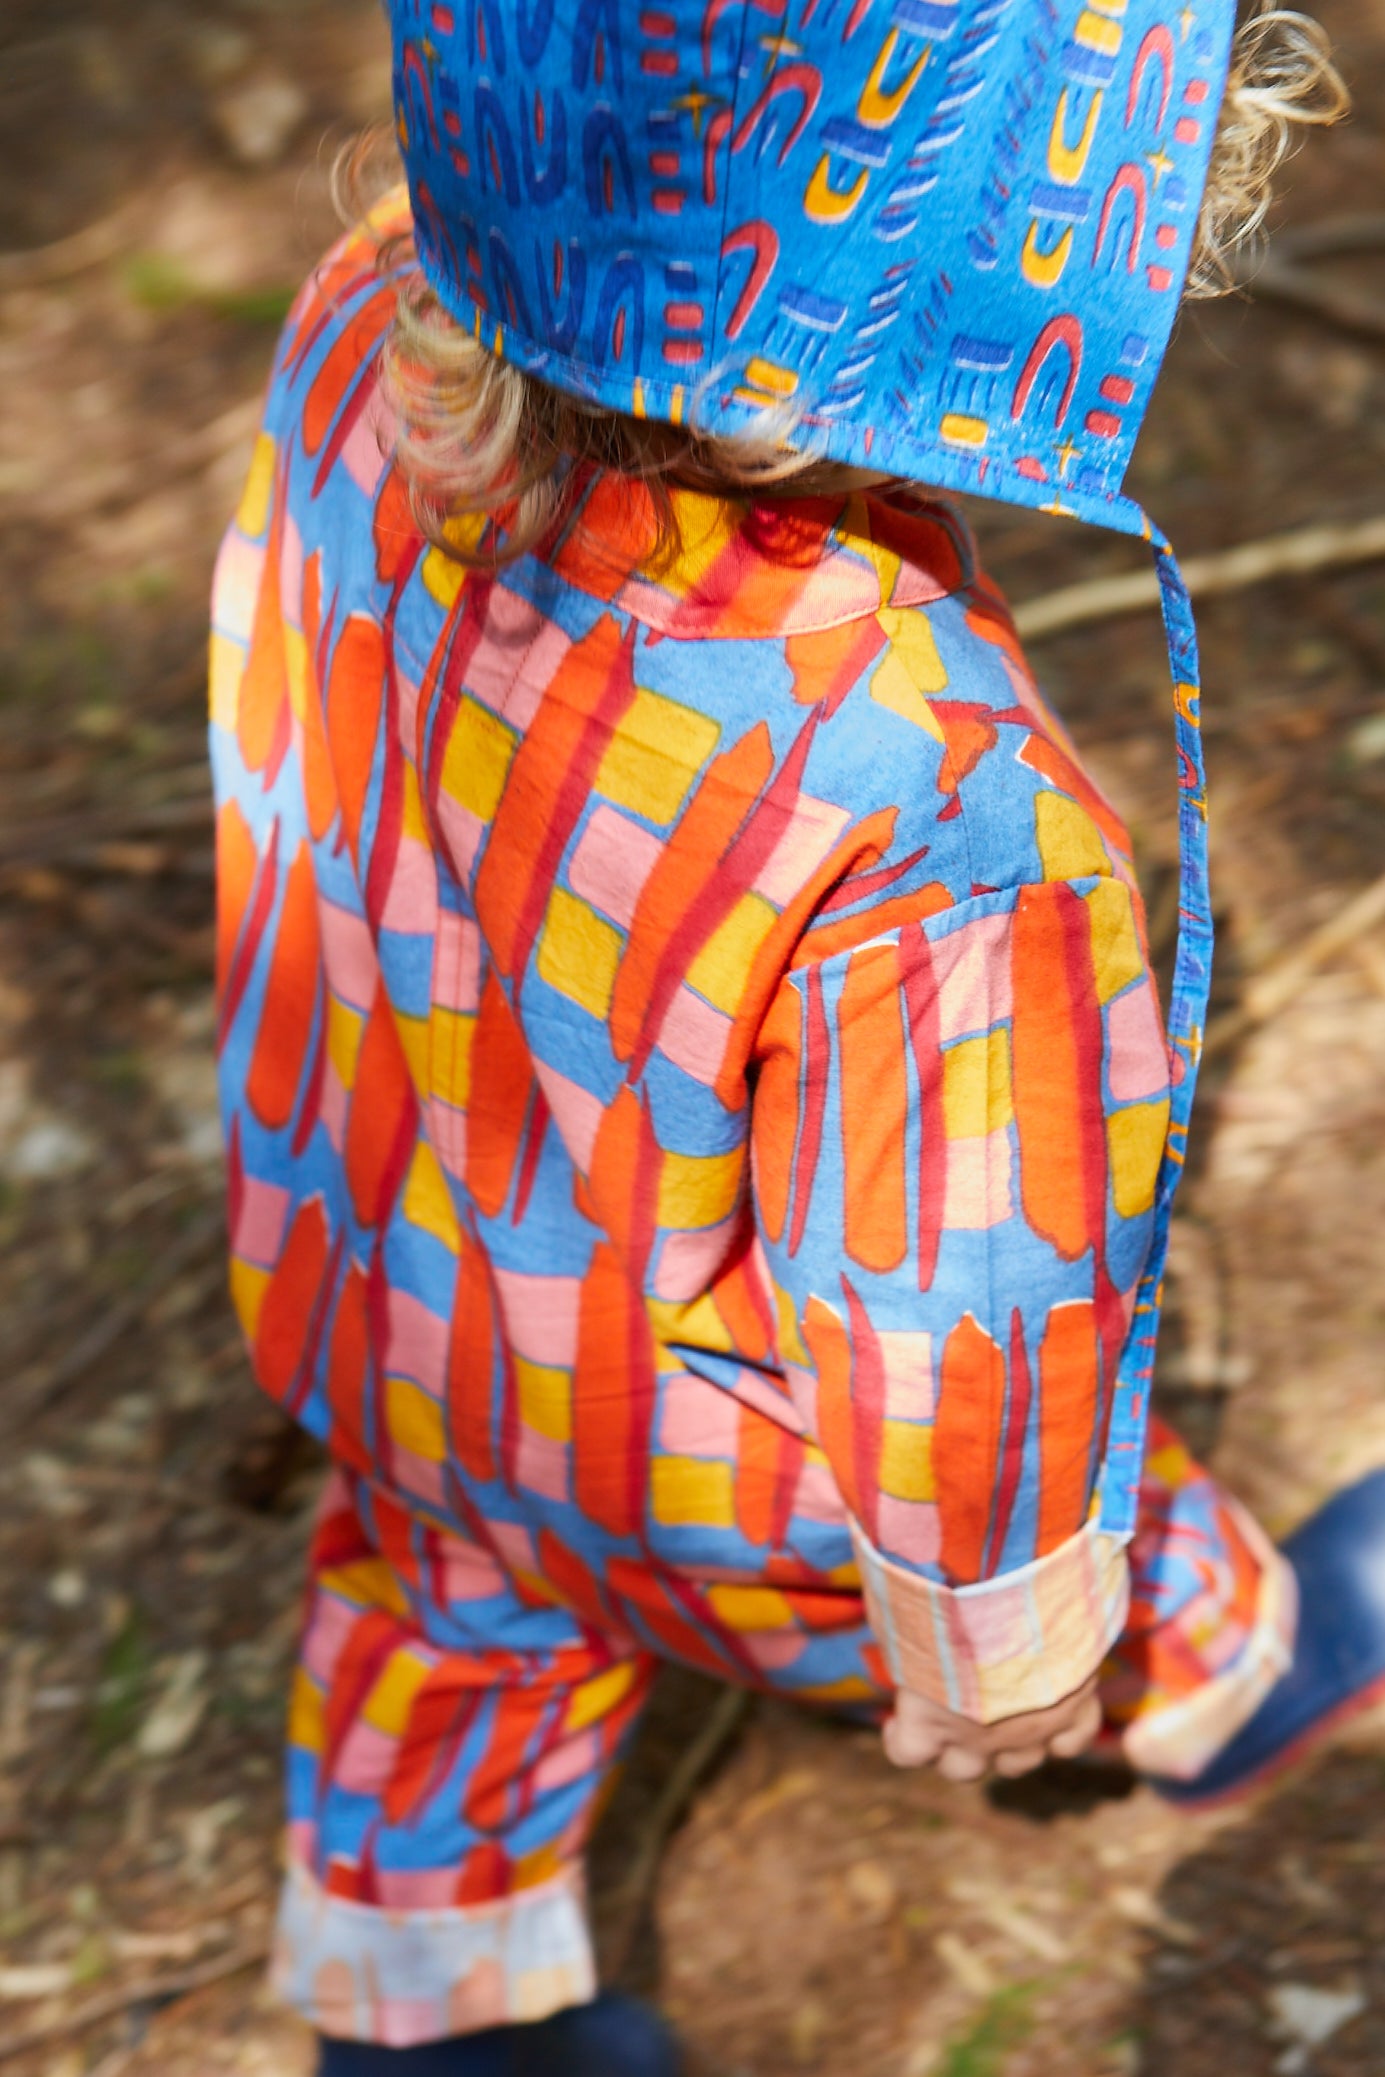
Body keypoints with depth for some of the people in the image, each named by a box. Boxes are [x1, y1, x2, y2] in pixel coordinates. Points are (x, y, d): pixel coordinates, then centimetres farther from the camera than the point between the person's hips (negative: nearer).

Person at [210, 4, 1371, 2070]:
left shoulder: (369, 346, -26)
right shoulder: (940, 820, -45)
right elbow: (966, 1331, -28)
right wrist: (1007, 1644, -8)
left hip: (363, 1272, 5)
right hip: (689, 1477, -4)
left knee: (463, 1614, 33)